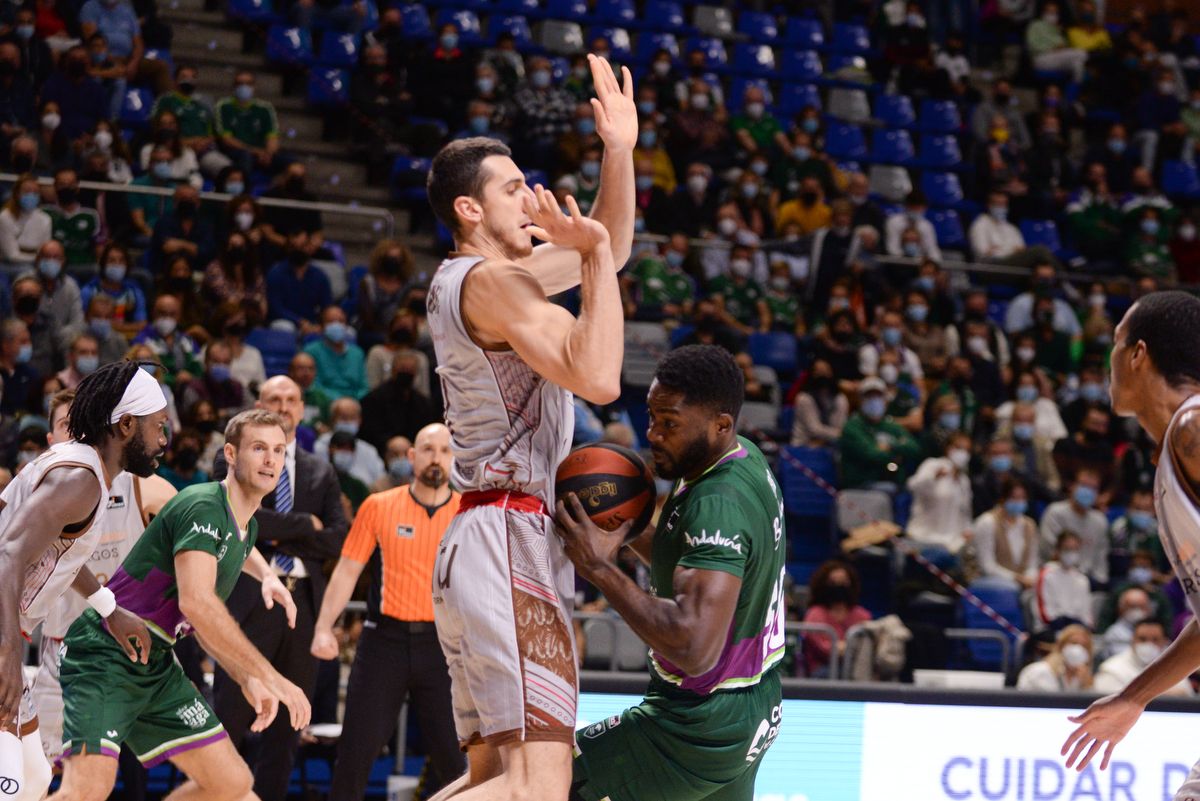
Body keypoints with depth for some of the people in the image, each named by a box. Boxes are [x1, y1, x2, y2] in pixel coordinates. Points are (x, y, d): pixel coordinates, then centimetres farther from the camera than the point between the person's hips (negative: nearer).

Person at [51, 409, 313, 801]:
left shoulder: (248, 527, 12)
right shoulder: (202, 507, -18)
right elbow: (196, 603, -32)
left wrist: (248, 680, 9)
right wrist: (271, 677, -30)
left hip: (157, 666, 9)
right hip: (103, 653, -9)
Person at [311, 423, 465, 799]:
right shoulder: (378, 507, 2)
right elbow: (347, 571, 5)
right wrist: (324, 628, -4)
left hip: (443, 643, 0)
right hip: (385, 638, 0)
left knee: (448, 754, 0)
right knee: (357, 745, -1)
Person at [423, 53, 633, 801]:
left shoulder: (473, 279, 21)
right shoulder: (491, 281, -9)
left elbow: (612, 250, 31)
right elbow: (597, 377, -22)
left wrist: (621, 152, 17)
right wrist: (593, 251, -13)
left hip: (481, 545, 11)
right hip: (511, 541, -11)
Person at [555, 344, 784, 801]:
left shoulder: (718, 506, -27)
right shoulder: (744, 458, 3)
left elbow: (694, 647, -37)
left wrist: (599, 568, -32)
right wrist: (625, 529, 1)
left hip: (701, 729, -10)